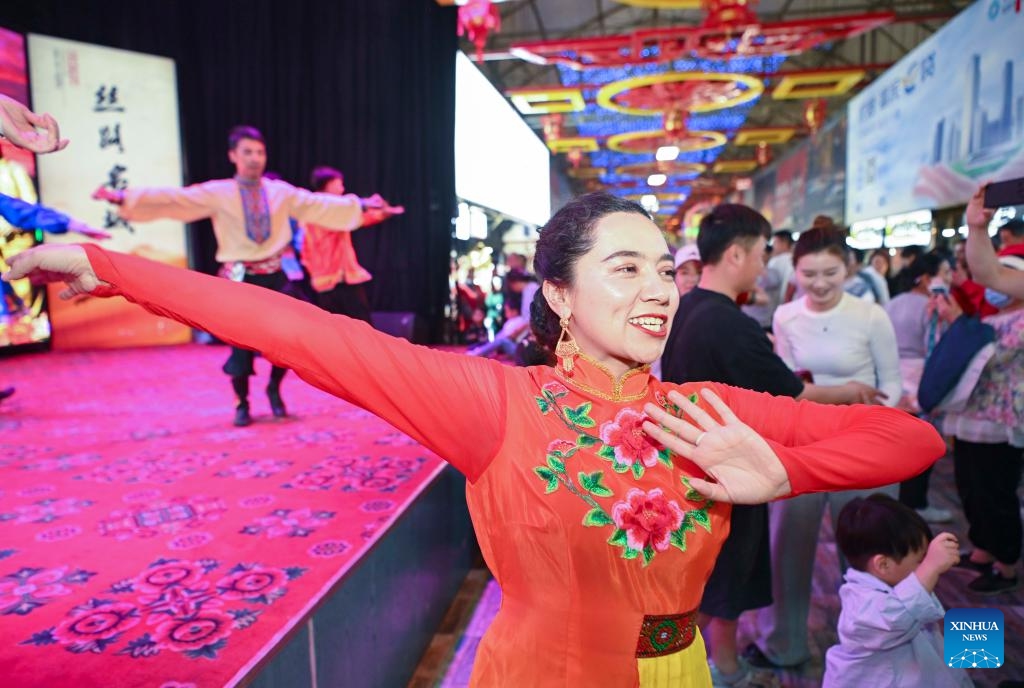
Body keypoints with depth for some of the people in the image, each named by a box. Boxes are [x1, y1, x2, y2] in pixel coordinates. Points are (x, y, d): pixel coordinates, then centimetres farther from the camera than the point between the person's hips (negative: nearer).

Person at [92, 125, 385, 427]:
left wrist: (361, 204, 6)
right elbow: (173, 199, -8)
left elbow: (320, 204, 8)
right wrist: (121, 196, -17)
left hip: (275, 276, 2)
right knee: (242, 343, 2)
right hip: (240, 279, -2)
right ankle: (242, 404, 24)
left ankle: (274, 390, 32)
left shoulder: (281, 191, 6)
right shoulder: (217, 193, -1)